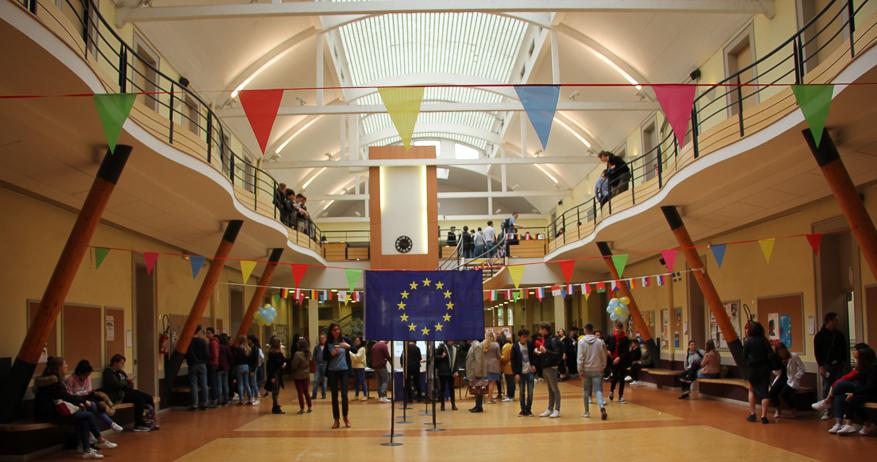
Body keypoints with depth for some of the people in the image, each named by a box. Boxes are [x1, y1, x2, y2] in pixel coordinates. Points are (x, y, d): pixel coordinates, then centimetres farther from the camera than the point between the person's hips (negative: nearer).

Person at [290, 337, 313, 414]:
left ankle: (302, 408, 6)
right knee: (306, 391, 17)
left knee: (300, 392, 3)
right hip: (306, 375, 6)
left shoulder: (298, 354, -24)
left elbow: (293, 365, -18)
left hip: (298, 376, -6)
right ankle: (309, 407, 20)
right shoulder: (308, 353, -5)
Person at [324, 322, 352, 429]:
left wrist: (348, 346, -23)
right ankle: (336, 420, 11)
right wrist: (332, 354, -16)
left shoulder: (345, 340, -1)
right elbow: (324, 357, 2)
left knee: (344, 394, -6)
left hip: (344, 370, -1)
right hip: (332, 371, 1)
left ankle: (345, 417, 13)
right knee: (334, 395, 4)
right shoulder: (328, 343, 1)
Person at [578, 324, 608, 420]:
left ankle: (587, 412, 19)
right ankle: (602, 406, -27)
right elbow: (604, 357, 4)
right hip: (597, 370, 1)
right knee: (598, 390, -2)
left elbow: (580, 358, -10)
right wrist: (602, 367, 17)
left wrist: (580, 370, -6)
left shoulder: (581, 342, -7)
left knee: (586, 391, 12)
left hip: (586, 370, -1)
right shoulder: (600, 342, -2)